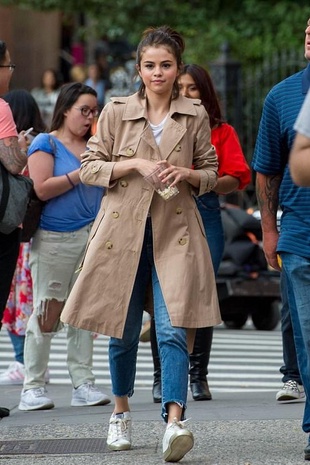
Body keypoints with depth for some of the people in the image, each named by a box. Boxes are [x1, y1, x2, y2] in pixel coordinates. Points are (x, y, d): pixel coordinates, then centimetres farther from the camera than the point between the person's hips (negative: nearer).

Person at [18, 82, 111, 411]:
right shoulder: (46, 143, 1)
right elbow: (42, 189, -12)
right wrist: (81, 173, -12)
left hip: (92, 234, 5)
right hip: (54, 238, -5)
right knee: (46, 314, -4)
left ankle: (83, 384, 6)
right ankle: (33, 387, 3)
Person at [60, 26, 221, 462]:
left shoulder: (195, 116, 6)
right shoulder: (116, 112, 3)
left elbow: (210, 172, 14)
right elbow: (89, 167, 3)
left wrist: (187, 174, -8)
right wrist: (133, 165, -12)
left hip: (175, 232, -1)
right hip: (123, 229, 1)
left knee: (173, 330, -15)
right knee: (123, 329, 9)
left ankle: (174, 422, -24)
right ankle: (121, 413, 30)